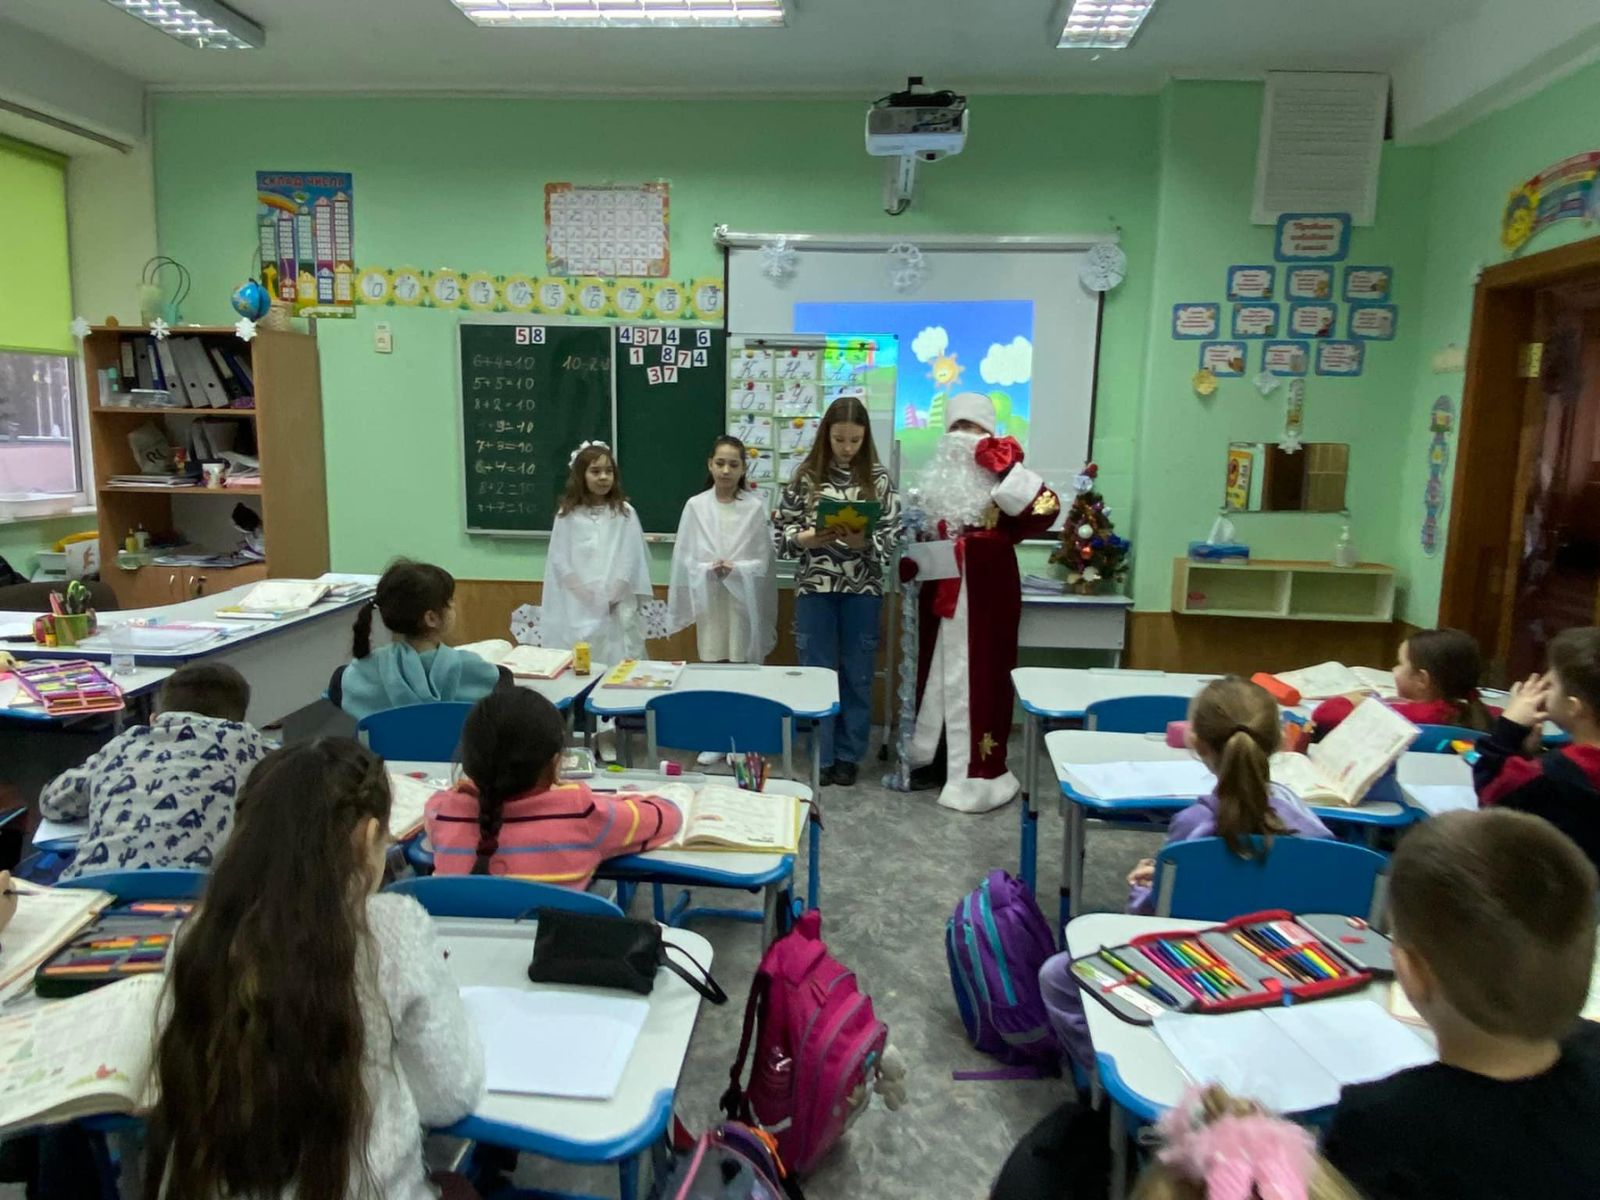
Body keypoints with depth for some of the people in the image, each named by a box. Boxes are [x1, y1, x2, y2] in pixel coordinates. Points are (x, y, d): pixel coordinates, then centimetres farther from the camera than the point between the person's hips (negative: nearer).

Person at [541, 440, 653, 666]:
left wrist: (612, 595, -8)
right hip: (578, 608, 0)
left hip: (617, 609, 0)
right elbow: (561, 562, 0)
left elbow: (631, 559, 1)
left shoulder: (625, 513, 3)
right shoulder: (568, 514, 2)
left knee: (619, 665, -1)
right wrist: (591, 596, -8)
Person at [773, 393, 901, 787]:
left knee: (857, 674, 9)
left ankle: (849, 755, 23)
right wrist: (811, 538, -17)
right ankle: (821, 755, 19)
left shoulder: (878, 478, 0)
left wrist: (861, 541, -21)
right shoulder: (805, 474, 0)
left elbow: (891, 538, -3)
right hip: (814, 588, 0)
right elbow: (781, 533, 1)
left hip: (862, 590, 0)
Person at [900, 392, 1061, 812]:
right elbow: (924, 530, 18)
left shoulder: (1001, 477, -5)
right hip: (942, 590, 6)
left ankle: (975, 772, 3)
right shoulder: (938, 475, 13)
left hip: (985, 590, -6)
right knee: (938, 672, 11)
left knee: (977, 675, -4)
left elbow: (1045, 510, -20)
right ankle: (936, 759, 23)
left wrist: (1006, 470, -22)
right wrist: (910, 558, -1)